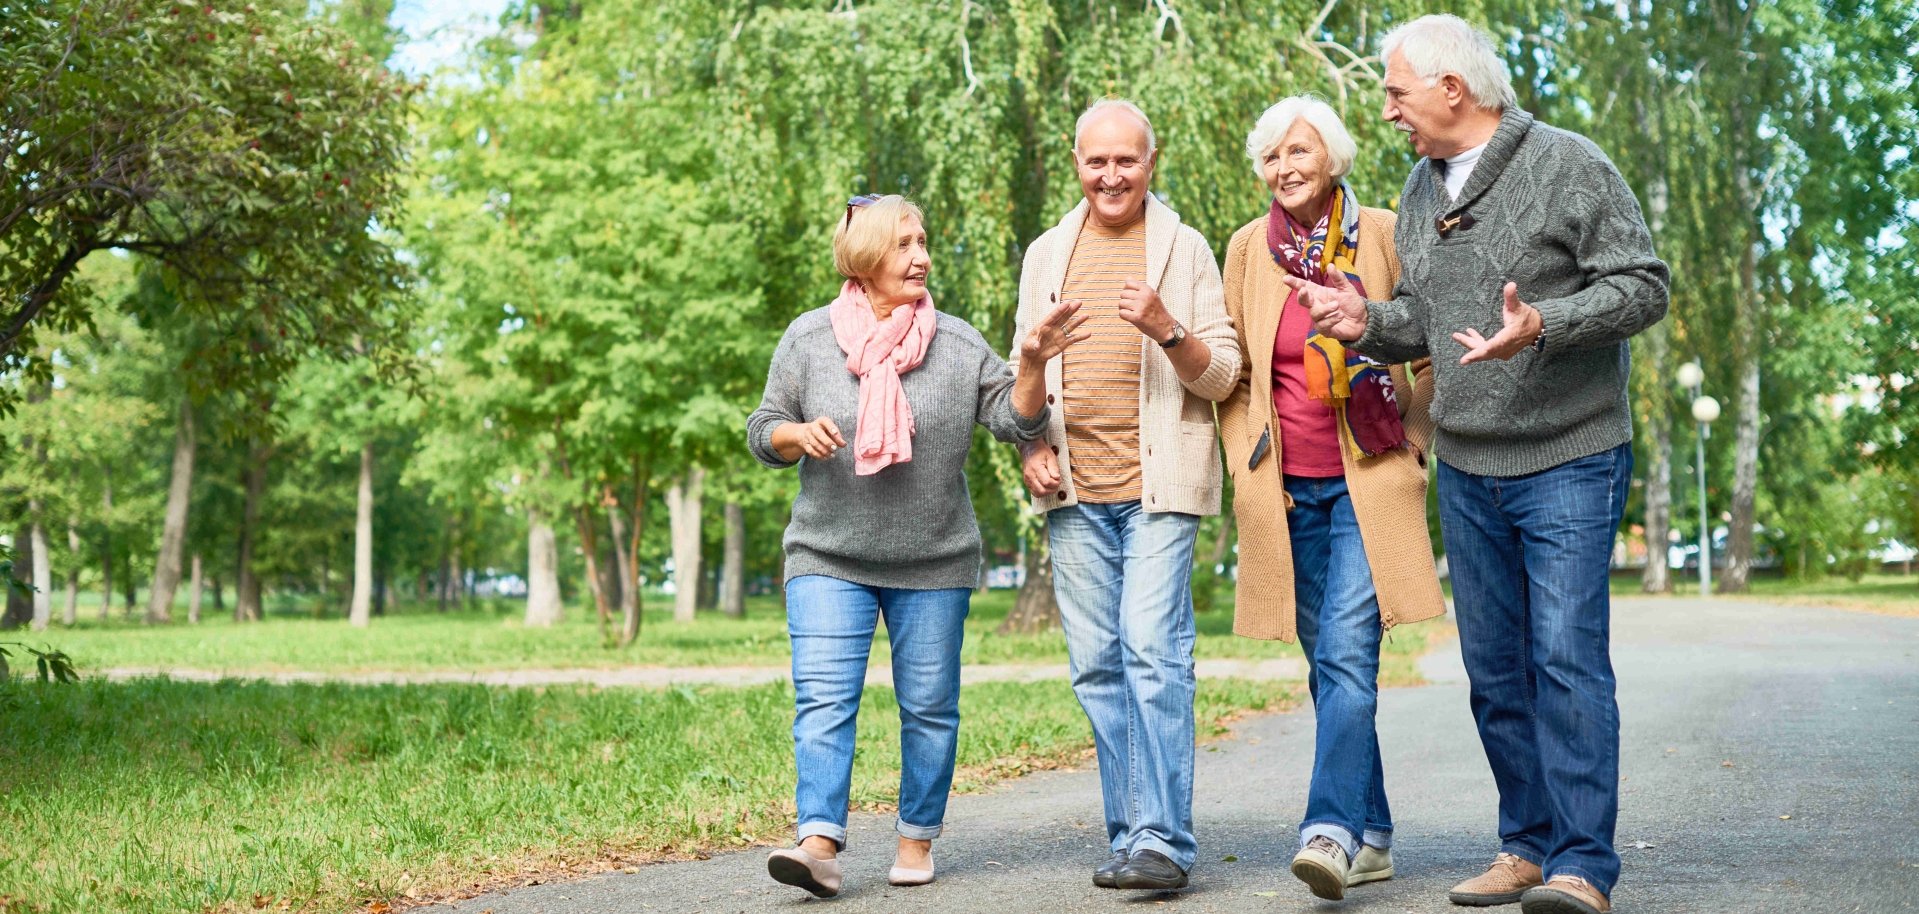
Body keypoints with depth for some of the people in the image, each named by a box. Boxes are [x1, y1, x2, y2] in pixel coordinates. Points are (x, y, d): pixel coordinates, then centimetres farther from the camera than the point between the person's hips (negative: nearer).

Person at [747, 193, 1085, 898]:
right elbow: (763, 432, 8)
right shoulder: (808, 338, 3)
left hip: (935, 563, 1)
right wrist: (799, 433, -14)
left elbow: (1015, 419, -1)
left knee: (929, 707, 7)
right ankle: (820, 842, -16)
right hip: (828, 557, -1)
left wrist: (1033, 364, -19)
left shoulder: (957, 343, 2)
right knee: (823, 699, -13)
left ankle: (918, 838, 21)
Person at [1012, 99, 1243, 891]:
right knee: (1097, 665, 5)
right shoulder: (1047, 254, 16)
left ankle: (1163, 840, -12)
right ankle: (1129, 834, 13)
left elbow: (1222, 376, 1)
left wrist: (1167, 329, -17)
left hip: (1159, 483, -4)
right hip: (1074, 491, 4)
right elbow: (1024, 370, 19)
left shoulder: (1185, 249, 5)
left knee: (1153, 652, -14)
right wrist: (1033, 447, 3)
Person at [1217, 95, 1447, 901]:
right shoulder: (1249, 248, 7)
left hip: (1367, 482, -3)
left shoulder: (1383, 235, 0)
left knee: (1347, 652, -17)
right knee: (1327, 665, 7)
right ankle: (1373, 836, 17)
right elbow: (1230, 371, 13)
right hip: (1287, 489, 3)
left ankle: (1332, 829, -21)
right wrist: (1247, 465, 5)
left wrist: (1412, 443, 2)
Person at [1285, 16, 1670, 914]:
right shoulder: (1422, 187, 13)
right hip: (1465, 470, 7)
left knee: (1566, 656, -11)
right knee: (1495, 666, 10)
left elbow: (1643, 285, -10)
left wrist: (1545, 325, -25)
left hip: (1569, 461, -7)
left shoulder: (1568, 165, -8)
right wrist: (1369, 323, -1)